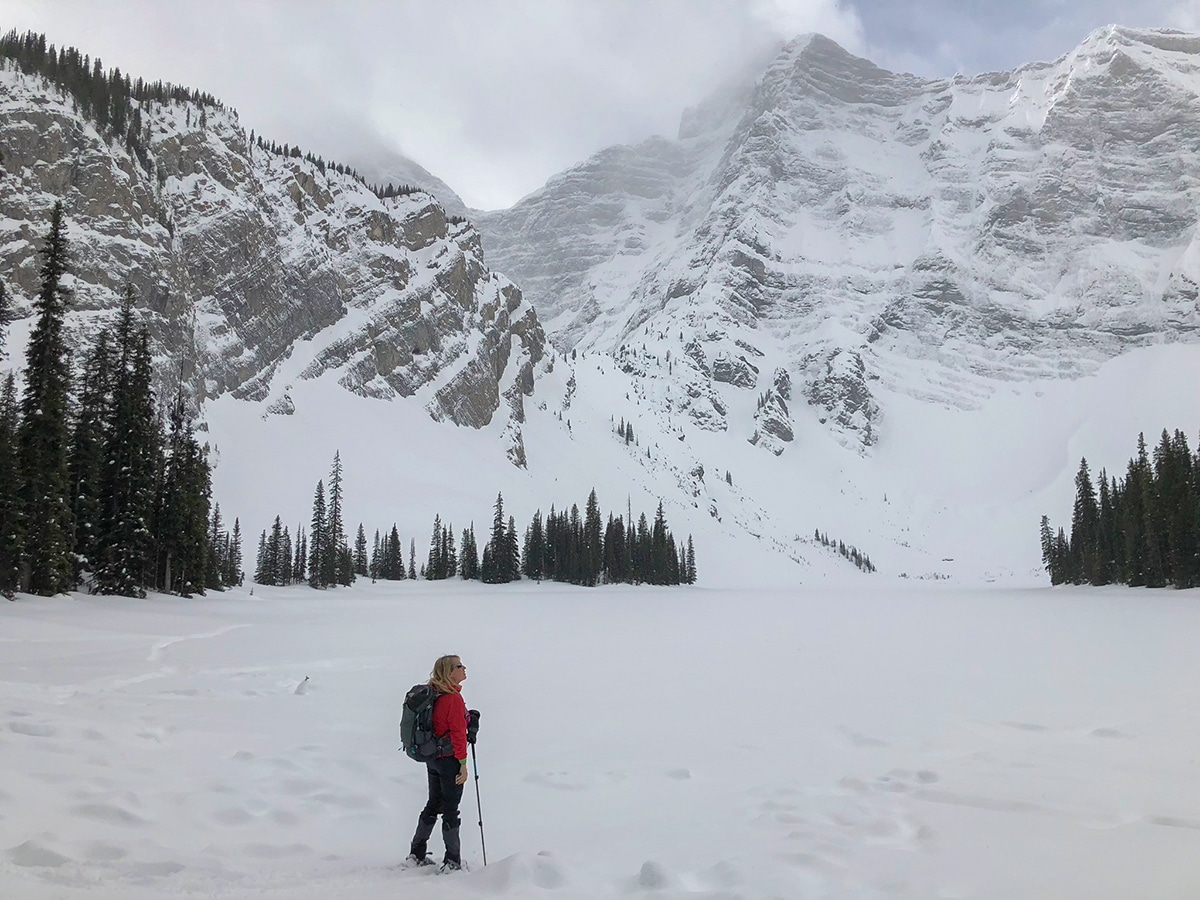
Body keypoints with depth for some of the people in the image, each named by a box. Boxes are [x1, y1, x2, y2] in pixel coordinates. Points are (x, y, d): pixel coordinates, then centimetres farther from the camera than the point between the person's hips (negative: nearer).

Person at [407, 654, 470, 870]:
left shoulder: (432, 695, 5)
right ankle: (452, 861, 12)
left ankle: (416, 854, 28)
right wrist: (463, 764, -15)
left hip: (432, 759, 8)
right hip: (450, 760, -8)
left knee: (433, 805, 20)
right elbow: (458, 733, -20)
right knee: (450, 811, 2)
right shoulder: (454, 698, -20)